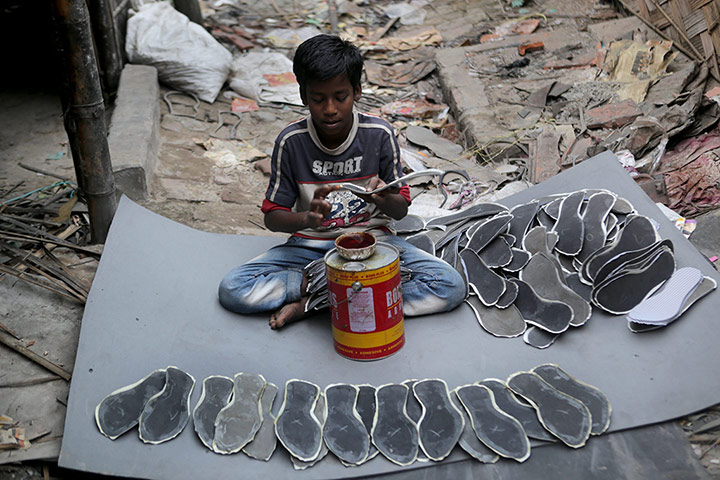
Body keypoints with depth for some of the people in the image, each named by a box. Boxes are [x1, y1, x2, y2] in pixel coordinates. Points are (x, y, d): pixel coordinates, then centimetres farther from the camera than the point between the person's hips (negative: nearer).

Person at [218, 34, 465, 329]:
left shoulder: (379, 134, -10)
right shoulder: (291, 141, -11)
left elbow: (401, 210, -4)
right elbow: (272, 217, -6)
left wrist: (386, 200, -29)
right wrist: (307, 218, -29)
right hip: (311, 245, -1)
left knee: (451, 286, -24)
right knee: (232, 289, -22)